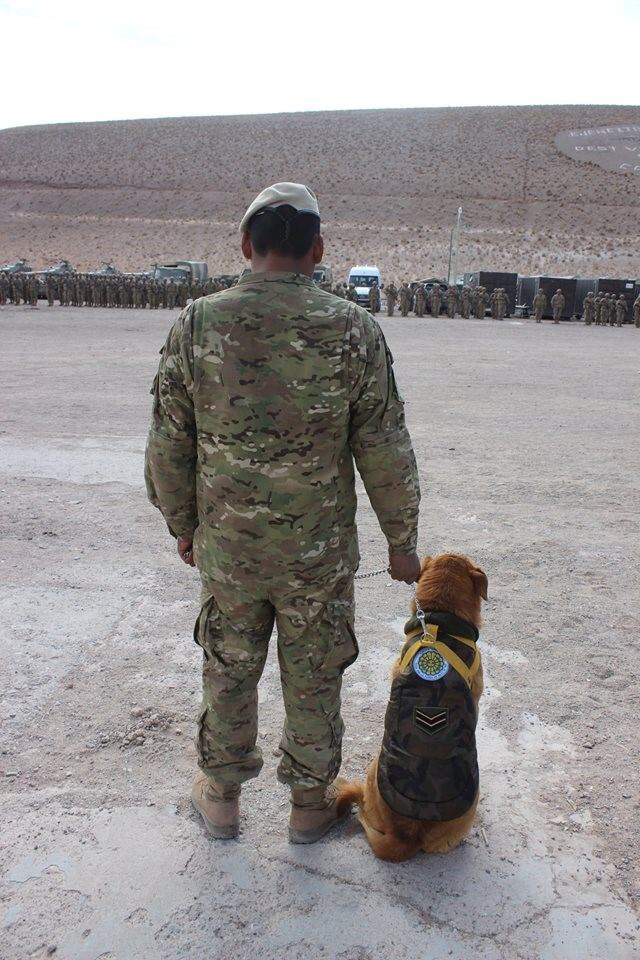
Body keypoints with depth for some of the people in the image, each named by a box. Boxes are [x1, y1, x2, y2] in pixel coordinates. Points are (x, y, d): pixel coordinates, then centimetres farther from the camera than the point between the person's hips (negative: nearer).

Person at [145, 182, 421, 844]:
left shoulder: (197, 324, -8)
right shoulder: (353, 329, -12)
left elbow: (168, 445, -1)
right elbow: (385, 451, -8)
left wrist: (183, 525, 13)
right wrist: (401, 542, 5)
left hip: (225, 547, 2)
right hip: (320, 552, -1)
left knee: (227, 672, 20)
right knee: (313, 681, 17)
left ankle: (220, 796, 41)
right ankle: (310, 803, 37)